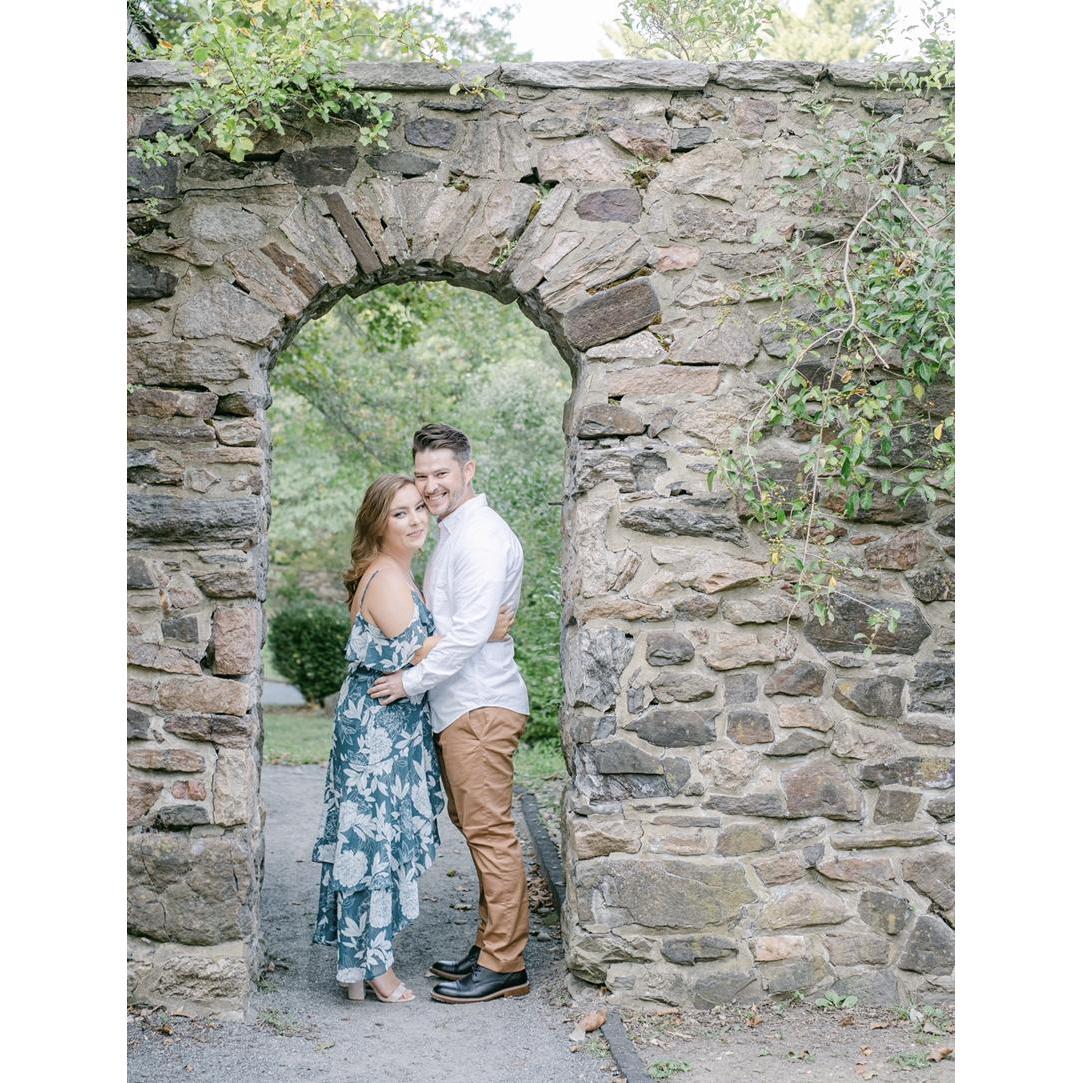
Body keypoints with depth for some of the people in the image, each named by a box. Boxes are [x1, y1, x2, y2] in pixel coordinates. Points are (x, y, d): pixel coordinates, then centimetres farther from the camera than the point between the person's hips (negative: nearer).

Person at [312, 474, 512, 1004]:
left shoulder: (396, 574, 16)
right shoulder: (386, 579, -17)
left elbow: (419, 640, 23)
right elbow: (416, 654, -20)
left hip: (383, 724, 10)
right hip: (381, 727, -10)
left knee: (368, 837, 12)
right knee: (377, 839, -4)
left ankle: (359, 959, 18)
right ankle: (371, 966, 3)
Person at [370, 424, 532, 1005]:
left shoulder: (481, 536, -13)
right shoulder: (453, 533, 20)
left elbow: (471, 630, -20)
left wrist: (413, 680, -16)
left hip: (480, 706, -11)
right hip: (459, 705, 11)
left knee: (489, 832, -7)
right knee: (474, 827, 14)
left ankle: (504, 965, -2)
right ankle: (490, 946, 22)